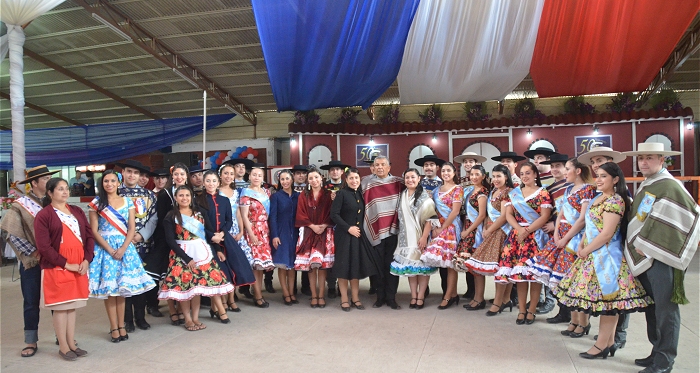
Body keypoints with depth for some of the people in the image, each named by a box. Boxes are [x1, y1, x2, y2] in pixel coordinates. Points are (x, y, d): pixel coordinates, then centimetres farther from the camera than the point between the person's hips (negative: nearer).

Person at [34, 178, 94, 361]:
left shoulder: (77, 211, 11)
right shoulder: (43, 215, -6)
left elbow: (89, 236, 8)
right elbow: (44, 246, -12)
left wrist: (86, 260, -5)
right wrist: (66, 264, -15)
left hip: (79, 267, 5)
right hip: (57, 268, -5)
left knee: (72, 305, 12)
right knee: (60, 307, 3)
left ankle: (71, 344, 21)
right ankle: (63, 347, 14)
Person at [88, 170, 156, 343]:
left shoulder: (128, 202, 6)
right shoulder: (96, 204, 2)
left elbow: (132, 228, 2)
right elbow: (94, 231, -2)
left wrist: (123, 248, -11)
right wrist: (110, 250, -11)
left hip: (125, 247, 1)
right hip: (105, 248, -1)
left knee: (122, 287, 4)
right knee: (109, 287, -1)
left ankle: (121, 326, 11)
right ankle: (114, 328, 6)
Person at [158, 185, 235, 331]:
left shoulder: (199, 214, 12)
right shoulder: (170, 217, -1)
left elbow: (208, 232, 12)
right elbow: (170, 241, -8)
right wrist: (187, 258, -14)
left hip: (201, 252, 3)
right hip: (181, 254, -3)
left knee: (198, 285, 1)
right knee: (184, 285, -4)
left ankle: (195, 318, 9)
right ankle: (188, 319, 8)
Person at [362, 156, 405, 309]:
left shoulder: (398, 183, 5)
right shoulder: (367, 183, 2)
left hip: (393, 229, 0)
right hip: (375, 231, 0)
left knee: (391, 265, 4)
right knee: (379, 265, 7)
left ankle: (391, 297, 13)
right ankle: (380, 297, 17)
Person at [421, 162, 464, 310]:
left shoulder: (457, 189, -3)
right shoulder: (437, 190, 15)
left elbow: (455, 211, -10)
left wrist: (443, 228, -10)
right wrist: (435, 227, -2)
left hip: (451, 227, -6)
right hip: (438, 228, 6)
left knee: (449, 260, -5)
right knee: (441, 259, 3)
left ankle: (448, 296, 1)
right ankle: (453, 294, 12)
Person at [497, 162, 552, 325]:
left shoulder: (543, 193, 1)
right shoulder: (514, 193, 14)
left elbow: (545, 216, -8)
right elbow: (508, 214, 6)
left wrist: (527, 230, -14)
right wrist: (519, 229, -10)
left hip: (536, 236, -3)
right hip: (517, 235, 4)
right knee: (519, 272, 1)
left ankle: (531, 310, 7)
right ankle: (522, 310, 10)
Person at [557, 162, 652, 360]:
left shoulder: (615, 201, -14)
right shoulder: (597, 198, 14)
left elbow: (606, 233, -19)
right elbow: (590, 226, 18)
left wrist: (585, 251, -12)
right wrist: (581, 245, 3)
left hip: (606, 255, -9)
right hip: (592, 255, 9)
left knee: (606, 298, -2)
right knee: (604, 299, 13)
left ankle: (601, 346, 5)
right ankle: (609, 342, 21)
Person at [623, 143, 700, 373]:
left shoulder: (670, 186, -12)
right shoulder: (644, 187, 15)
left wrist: (647, 245, -15)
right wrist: (638, 246, 9)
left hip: (661, 258, -8)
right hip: (643, 258, 8)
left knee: (665, 309, 1)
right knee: (651, 307, 15)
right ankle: (657, 352, 28)